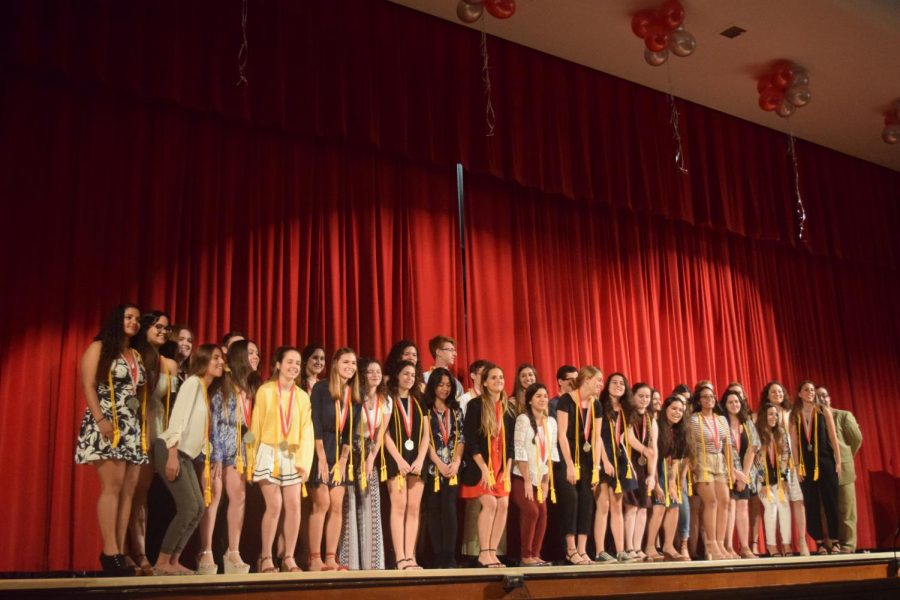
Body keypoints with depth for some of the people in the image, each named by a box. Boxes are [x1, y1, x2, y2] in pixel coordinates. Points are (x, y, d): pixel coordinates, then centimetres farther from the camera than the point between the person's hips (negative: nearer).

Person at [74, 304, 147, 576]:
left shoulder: (137, 356, 20)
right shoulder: (99, 348, 3)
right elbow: (88, 385, -7)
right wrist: (100, 419, -18)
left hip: (133, 427, 6)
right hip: (107, 425, -6)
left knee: (128, 490, -1)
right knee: (112, 486, -14)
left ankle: (120, 553, 0)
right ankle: (110, 553, -13)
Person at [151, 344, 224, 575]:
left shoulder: (208, 392, 18)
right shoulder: (193, 382, -9)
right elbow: (177, 418, -18)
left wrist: (207, 465, 16)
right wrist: (172, 455, -25)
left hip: (186, 456, 9)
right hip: (169, 451, -9)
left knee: (199, 508, 5)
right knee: (189, 508, -13)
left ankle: (173, 561, 10)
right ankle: (161, 563, -5)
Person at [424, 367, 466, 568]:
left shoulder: (455, 411, 13)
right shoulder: (425, 410, 2)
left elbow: (460, 438, 7)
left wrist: (456, 462, -7)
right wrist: (439, 464, -11)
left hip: (452, 468, 2)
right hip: (432, 467, -2)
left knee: (449, 509, -9)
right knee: (434, 511, -1)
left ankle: (449, 557, -8)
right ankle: (438, 557, 4)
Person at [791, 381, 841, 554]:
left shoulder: (824, 411, 4)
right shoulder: (795, 416, 6)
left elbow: (833, 438, 2)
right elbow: (794, 442, 3)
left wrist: (838, 461, -4)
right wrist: (797, 466, -3)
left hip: (825, 461, -1)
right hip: (806, 464, 1)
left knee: (830, 501, -2)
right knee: (812, 504, 2)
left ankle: (834, 541, 4)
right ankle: (820, 542, 8)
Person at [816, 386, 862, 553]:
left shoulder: (844, 415, 7)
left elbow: (857, 438, 5)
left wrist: (846, 457, 8)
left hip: (842, 468, -1)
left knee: (845, 508, 0)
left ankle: (847, 544, 5)